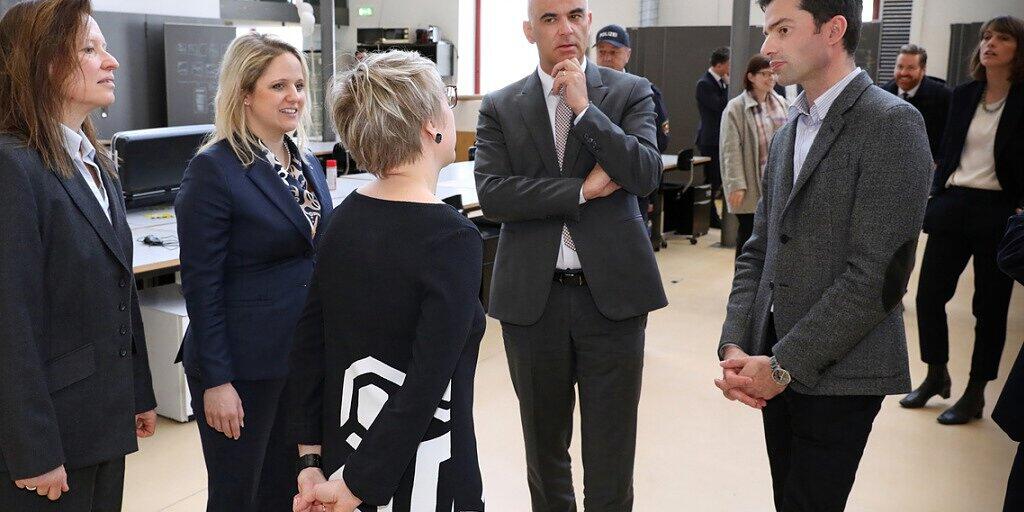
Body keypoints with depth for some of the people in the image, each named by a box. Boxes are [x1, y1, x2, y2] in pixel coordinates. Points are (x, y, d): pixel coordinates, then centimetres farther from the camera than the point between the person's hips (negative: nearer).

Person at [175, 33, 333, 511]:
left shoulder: (309, 164, 8)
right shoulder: (214, 169, -13)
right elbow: (201, 286, -14)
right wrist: (215, 381, -15)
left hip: (306, 358, 6)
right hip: (243, 364, -6)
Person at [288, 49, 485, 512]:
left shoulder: (346, 217, -2)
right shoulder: (452, 238, -20)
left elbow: (308, 345, 1)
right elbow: (425, 386, -23)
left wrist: (311, 461, 5)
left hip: (344, 453, 6)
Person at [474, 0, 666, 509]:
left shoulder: (630, 92, 3)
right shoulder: (499, 107, 3)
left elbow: (646, 174, -11)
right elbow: (491, 194, -9)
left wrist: (584, 107, -15)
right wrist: (582, 189, -13)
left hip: (611, 293, -1)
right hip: (532, 296, 1)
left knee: (611, 455, 6)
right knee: (544, 445, 18)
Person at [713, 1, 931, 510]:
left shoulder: (891, 124, -12)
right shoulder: (787, 133, 13)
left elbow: (877, 274, -18)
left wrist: (783, 365, -16)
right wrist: (735, 345, -3)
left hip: (838, 373, -6)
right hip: (778, 365, 7)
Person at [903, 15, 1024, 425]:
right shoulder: (963, 95, 9)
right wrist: (935, 198, 8)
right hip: (951, 205, 5)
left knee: (990, 305, 5)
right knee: (928, 294, 5)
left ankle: (975, 393, 18)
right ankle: (936, 376, 25)